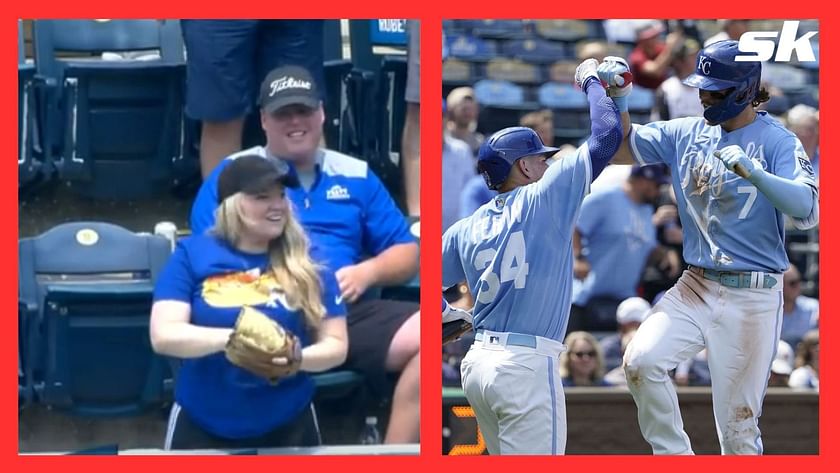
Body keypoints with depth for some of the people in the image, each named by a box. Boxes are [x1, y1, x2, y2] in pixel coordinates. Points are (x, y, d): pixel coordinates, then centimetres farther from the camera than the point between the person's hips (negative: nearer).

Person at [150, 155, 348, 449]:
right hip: (203, 427, -1)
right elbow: (163, 336, -11)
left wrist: (296, 357, -20)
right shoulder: (193, 255, -3)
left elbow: (336, 344, 2)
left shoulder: (308, 266, 1)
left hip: (287, 427, 2)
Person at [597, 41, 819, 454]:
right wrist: (617, 98, -4)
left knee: (737, 427, -1)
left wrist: (751, 172, -36)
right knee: (641, 361, -20)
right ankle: (674, 461, -4)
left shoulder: (776, 141, -8)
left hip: (752, 299, -4)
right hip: (695, 287, 5)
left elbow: (807, 211, -22)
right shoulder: (688, 133, 8)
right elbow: (623, 149, 13)